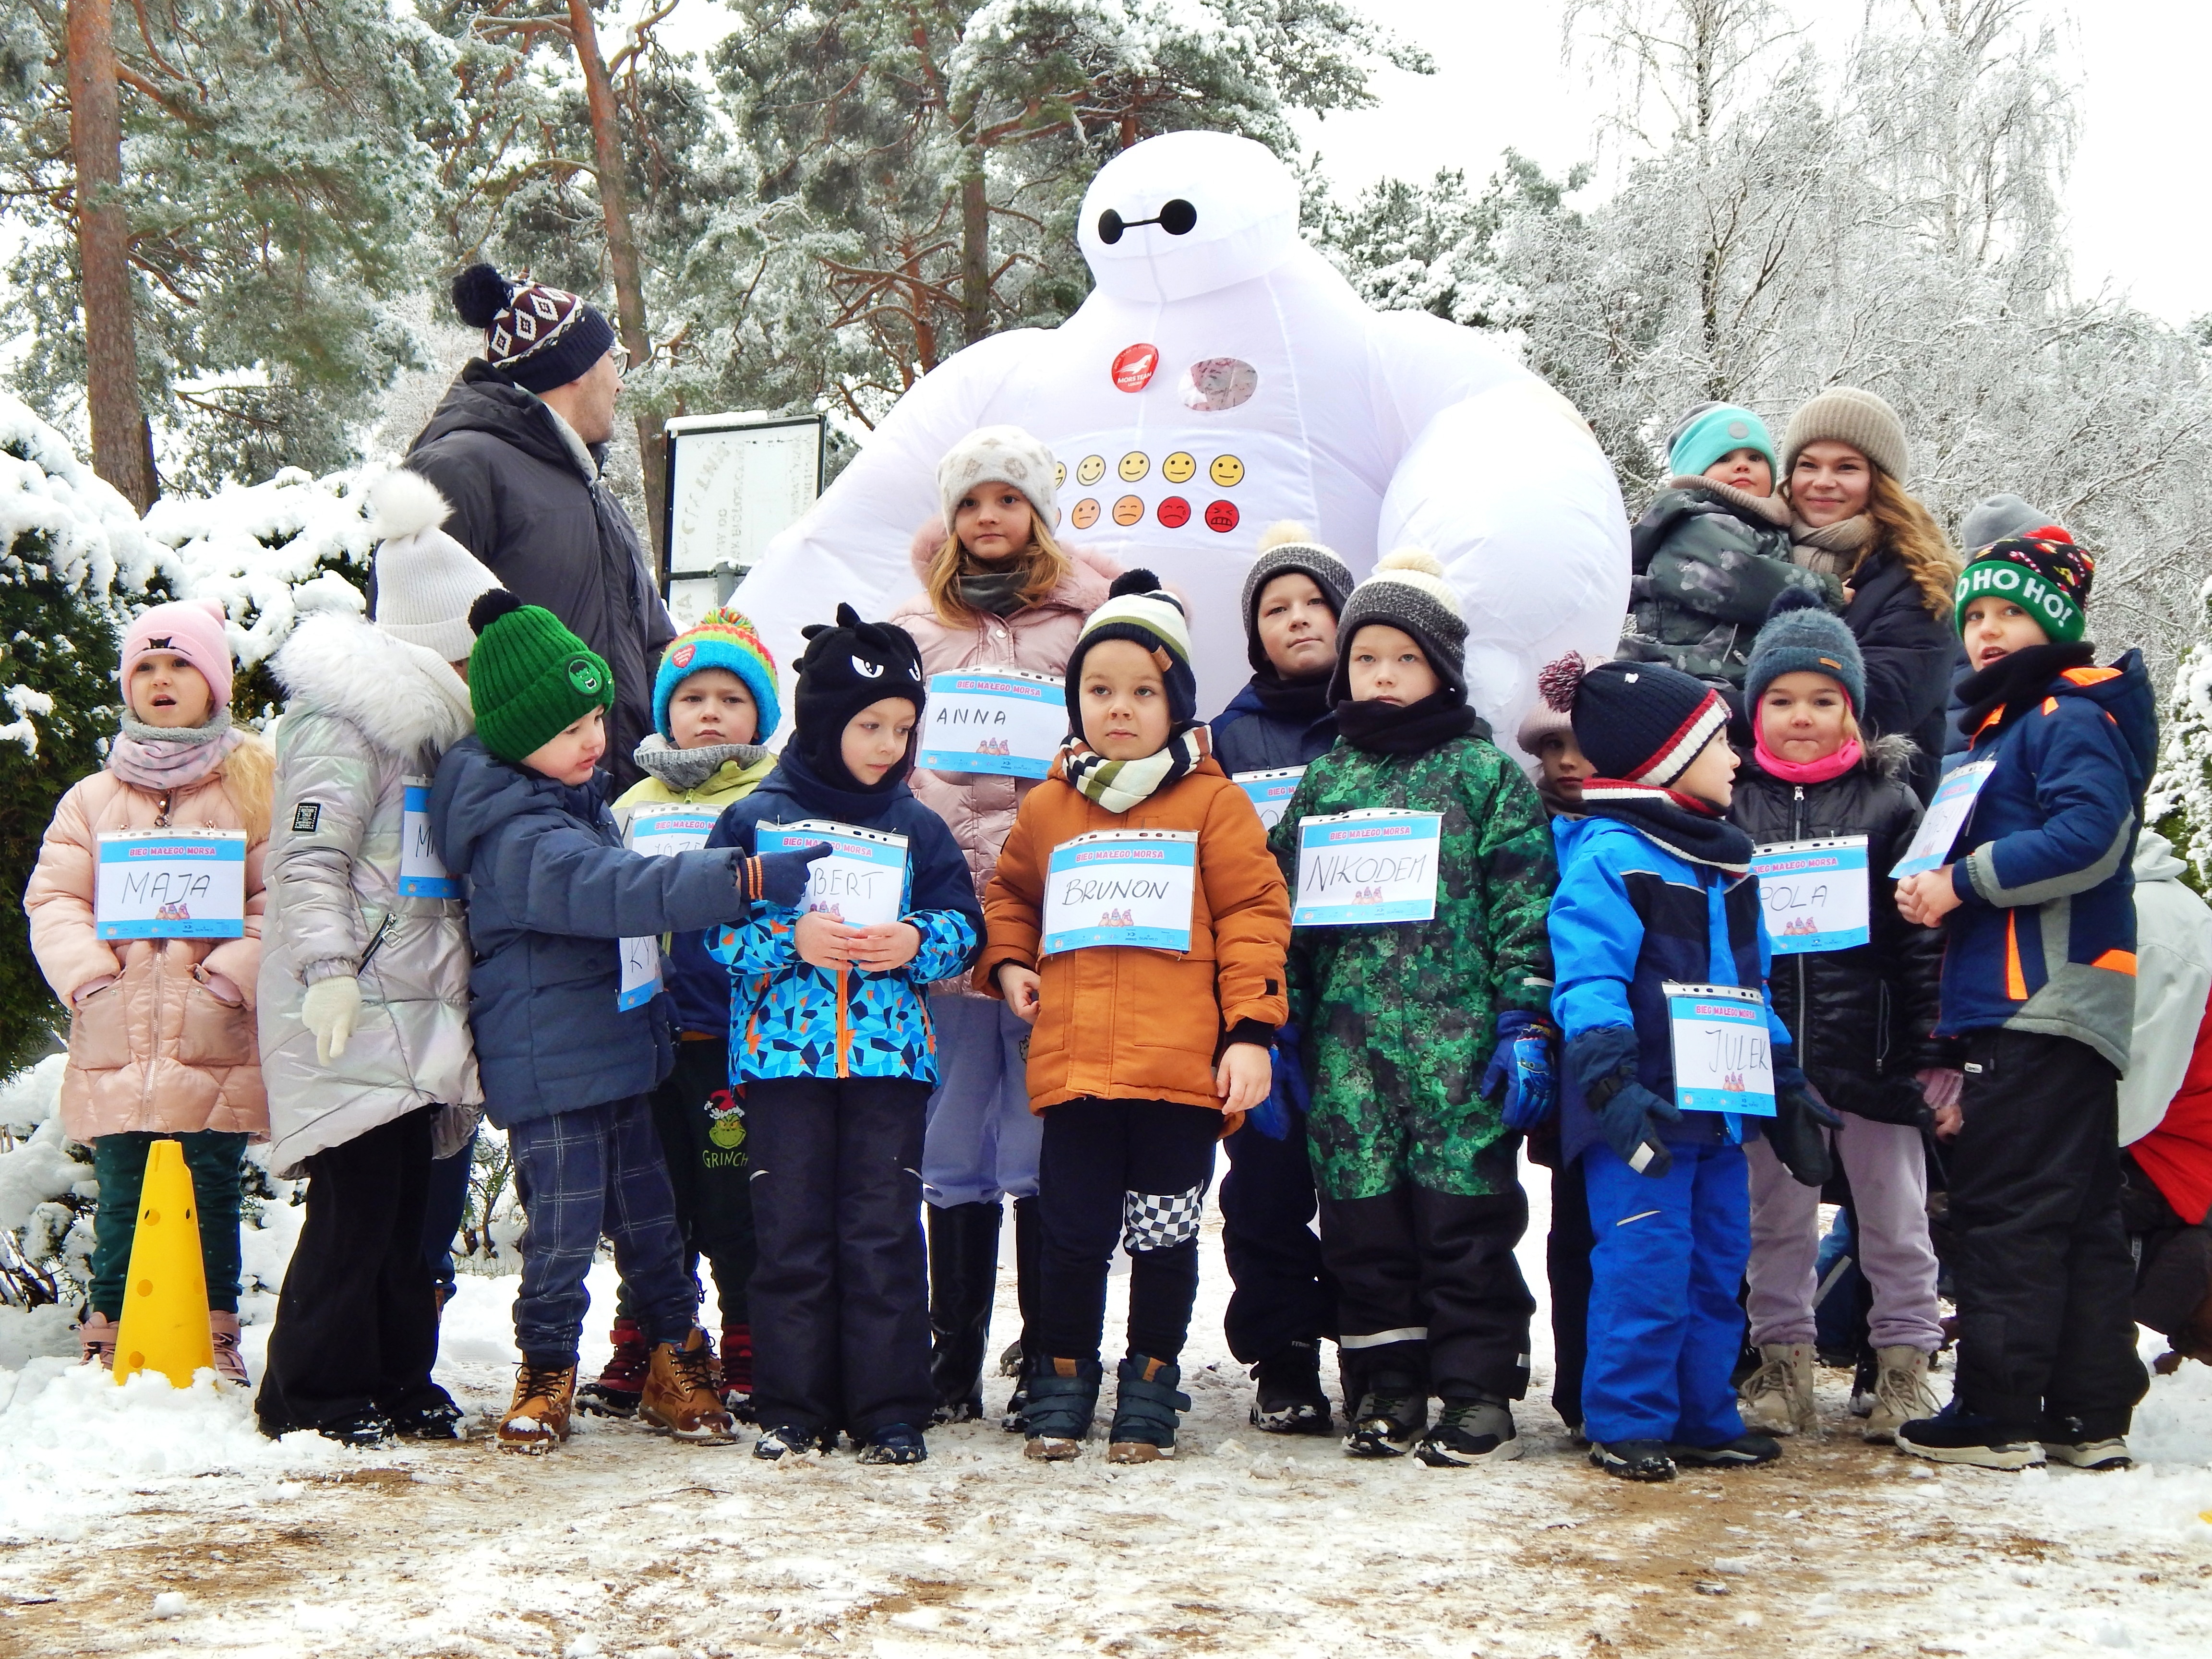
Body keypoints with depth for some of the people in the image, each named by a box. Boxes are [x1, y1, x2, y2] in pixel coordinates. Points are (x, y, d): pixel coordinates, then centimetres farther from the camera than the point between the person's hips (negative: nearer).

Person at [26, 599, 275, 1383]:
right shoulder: (92, 799, 14)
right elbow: (54, 899, 8)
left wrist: (234, 974, -14)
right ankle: (110, 1337, 16)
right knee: (122, 1204, 4)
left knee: (212, 1198, 2)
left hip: (217, 1047, -2)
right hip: (116, 1048, 2)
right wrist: (88, 978, -8)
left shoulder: (256, 787, 6)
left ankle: (214, 1340, 13)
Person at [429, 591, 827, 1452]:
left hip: (615, 1056, 9)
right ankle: (546, 1378, 16)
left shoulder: (582, 802, 10)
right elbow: (617, 891, -37)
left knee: (648, 1217, 14)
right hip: (549, 1073, -9)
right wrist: (750, 879, -43)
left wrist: (655, 1012, 29)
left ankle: (678, 1363, 25)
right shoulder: (517, 836, -23)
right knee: (564, 1231, -2)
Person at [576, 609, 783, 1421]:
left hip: (737, 1035, -4)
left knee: (733, 1204, -1)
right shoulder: (635, 805, 15)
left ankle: (751, 1359, 12)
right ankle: (639, 1350, 23)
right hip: (651, 1032, 4)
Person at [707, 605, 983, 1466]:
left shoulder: (917, 827, 10)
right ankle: (793, 1409, 12)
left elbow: (964, 924, 8)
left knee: (884, 1231, 1)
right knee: (791, 1232, 3)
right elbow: (715, 927, -2)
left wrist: (917, 942, -13)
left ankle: (891, 1411, 8)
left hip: (889, 1050, 1)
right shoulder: (754, 819, 3)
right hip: (783, 1049, -1)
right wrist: (791, 939, -18)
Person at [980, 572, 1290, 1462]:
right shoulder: (1047, 806, 11)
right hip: (1073, 1062, 2)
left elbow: (1254, 914, -1)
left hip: (1182, 1065, -2)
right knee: (1072, 1235, 6)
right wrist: (1007, 964, 8)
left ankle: (1150, 1387, 22)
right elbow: (1009, 895, 27)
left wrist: (1250, 1030, -6)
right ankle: (1063, 1376, 22)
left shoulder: (1213, 803, 1)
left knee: (1165, 1237, 8)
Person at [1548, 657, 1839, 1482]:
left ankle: (1703, 1418, 23)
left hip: (1718, 1110, 8)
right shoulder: (1607, 858, -12)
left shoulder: (1727, 865, 17)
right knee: (1645, 1268, -7)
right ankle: (1626, 1422, 6)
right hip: (1642, 1112, -8)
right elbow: (1588, 982, -20)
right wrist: (1610, 1082, -29)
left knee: (1716, 1269, 13)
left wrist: (1785, 1085, 22)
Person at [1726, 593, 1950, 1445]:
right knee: (1777, 1220, 11)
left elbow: (1921, 934, -2)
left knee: (1894, 1216, 8)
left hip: (1870, 1048, -1)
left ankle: (1905, 1365, 18)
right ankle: (1784, 1365, 22)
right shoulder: (1733, 803, 3)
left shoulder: (1889, 801, 0)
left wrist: (1931, 1048, -5)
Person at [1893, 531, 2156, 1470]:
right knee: (2079, 1214, 11)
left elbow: (2091, 837, -22)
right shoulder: (2001, 724, 23)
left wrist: (1965, 882, -17)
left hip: (2048, 998, -10)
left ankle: (1999, 1415, -4)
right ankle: (2090, 1416, 16)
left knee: (2006, 1207, -8)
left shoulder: (2068, 717, -8)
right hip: (2016, 998, 10)